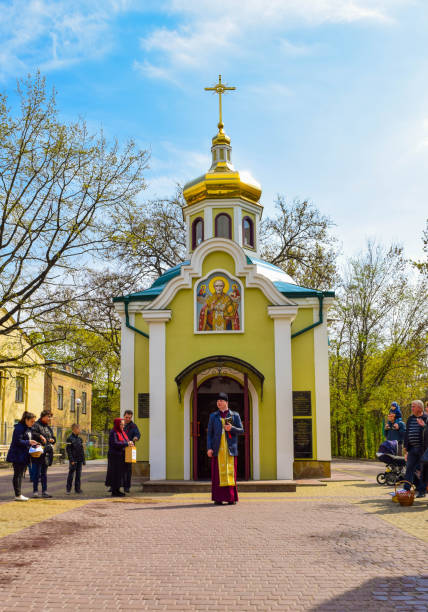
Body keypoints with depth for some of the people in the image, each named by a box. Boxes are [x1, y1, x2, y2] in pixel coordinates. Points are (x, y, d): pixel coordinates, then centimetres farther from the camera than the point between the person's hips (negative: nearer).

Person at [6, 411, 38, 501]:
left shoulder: (28, 428, 14)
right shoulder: (19, 427, -15)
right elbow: (17, 441, -20)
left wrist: (33, 444, 4)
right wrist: (28, 442, -19)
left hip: (24, 456, 9)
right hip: (17, 455, -9)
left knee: (20, 475, 12)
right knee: (17, 475, -4)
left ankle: (19, 494, 17)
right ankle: (17, 495, 0)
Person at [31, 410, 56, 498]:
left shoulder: (49, 428, 19)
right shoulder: (36, 425, -5)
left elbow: (53, 438, 24)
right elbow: (32, 433, -22)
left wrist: (52, 440, 3)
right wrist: (40, 436, -32)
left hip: (46, 453, 7)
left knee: (44, 473, 11)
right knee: (37, 473, -3)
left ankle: (44, 491, 14)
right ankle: (35, 491, 4)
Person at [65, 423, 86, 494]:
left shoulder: (80, 439, 11)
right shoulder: (70, 438, -8)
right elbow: (68, 450, -11)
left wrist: (83, 459, 12)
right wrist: (71, 460, -16)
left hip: (79, 460, 6)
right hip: (73, 460, -6)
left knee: (78, 474, 8)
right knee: (71, 474, -2)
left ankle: (77, 488, 14)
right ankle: (68, 489, 5)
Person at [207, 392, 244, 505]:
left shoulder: (235, 415, 8)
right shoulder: (213, 416, 11)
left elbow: (241, 430, 5)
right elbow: (209, 433, 7)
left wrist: (231, 428, -15)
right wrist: (209, 448, -4)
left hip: (230, 448, -1)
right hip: (217, 448, 1)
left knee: (230, 472, -2)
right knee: (218, 472, -3)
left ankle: (231, 498, 2)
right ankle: (218, 498, 0)